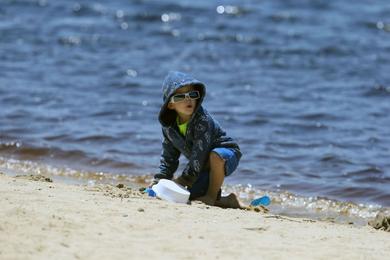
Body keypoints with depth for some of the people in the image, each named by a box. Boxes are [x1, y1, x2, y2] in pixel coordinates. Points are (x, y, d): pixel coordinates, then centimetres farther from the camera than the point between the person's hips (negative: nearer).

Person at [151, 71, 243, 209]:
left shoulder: (202, 119, -28)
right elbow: (168, 157, 3)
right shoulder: (168, 126, -8)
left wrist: (183, 179, -30)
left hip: (228, 155, -7)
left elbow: (199, 153, -31)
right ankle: (225, 201, 17)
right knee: (192, 197, -5)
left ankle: (212, 196, -21)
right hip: (205, 165, 7)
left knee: (216, 155, -40)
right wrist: (159, 180, -7)